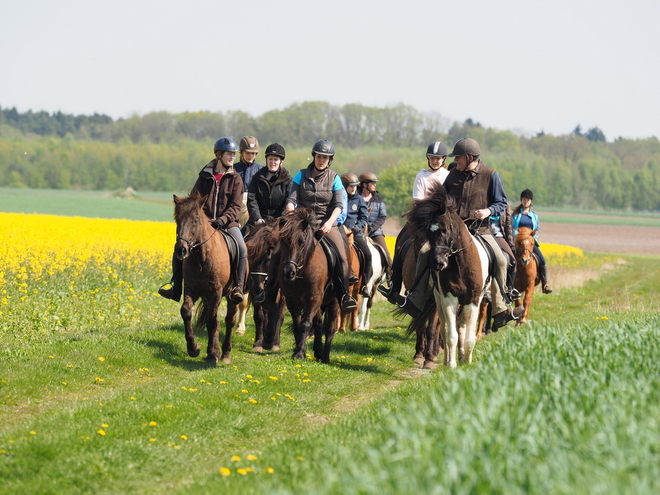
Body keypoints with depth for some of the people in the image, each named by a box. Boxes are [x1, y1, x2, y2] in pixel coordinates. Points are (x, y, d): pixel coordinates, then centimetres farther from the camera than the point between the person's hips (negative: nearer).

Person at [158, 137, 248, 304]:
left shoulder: (235, 179, 3)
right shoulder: (205, 176, 8)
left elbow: (235, 206, -5)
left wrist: (222, 219, -22)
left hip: (227, 223, -2)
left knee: (242, 249, -28)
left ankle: (238, 288, -24)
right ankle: (175, 287, -1)